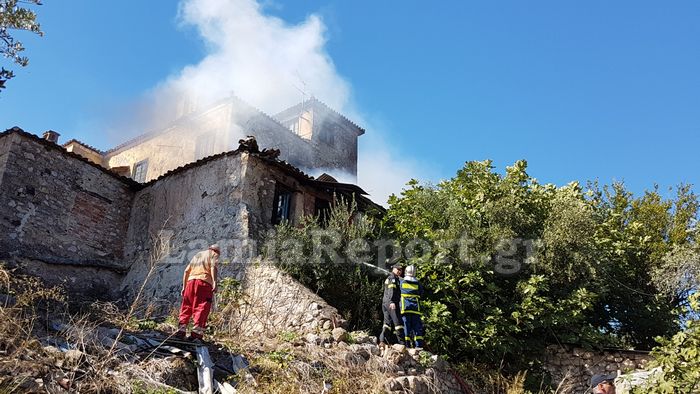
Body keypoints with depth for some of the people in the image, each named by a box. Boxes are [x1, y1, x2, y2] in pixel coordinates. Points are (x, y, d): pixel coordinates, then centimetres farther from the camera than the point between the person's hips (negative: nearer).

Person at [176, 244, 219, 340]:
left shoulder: (197, 255, 32)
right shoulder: (214, 254, 15)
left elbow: (186, 271, 24)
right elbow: (213, 267, -7)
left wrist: (184, 287, 24)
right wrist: (214, 282, -19)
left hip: (191, 280, 5)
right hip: (204, 282, -5)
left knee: (186, 307, 10)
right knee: (202, 307, -10)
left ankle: (181, 330, 2)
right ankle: (197, 332, -20)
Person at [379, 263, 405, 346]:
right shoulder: (393, 278, -5)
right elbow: (390, 291, -19)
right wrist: (391, 302, -29)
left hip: (385, 302, 10)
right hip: (391, 303, -10)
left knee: (387, 322, 5)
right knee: (398, 322, -7)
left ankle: (383, 340, -4)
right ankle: (401, 343, -7)